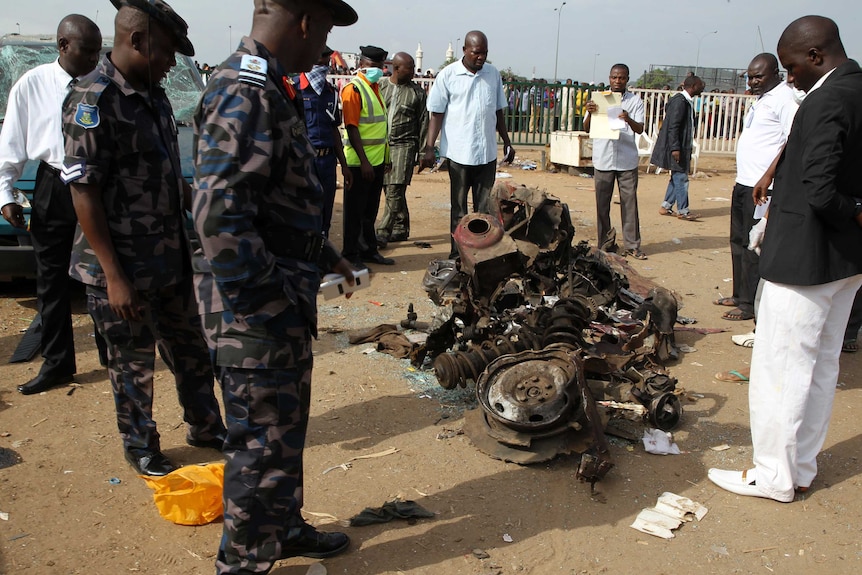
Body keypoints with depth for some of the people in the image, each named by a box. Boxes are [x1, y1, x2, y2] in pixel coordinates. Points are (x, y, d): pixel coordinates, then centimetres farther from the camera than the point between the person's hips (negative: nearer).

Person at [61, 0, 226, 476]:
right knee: (132, 364, 9)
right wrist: (114, 276, -21)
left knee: (190, 350, 18)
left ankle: (204, 428, 36)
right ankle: (140, 449, 28)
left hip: (170, 258, 8)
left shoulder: (153, 96, 8)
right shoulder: (93, 101, -17)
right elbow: (83, 192, -20)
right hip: (122, 268, -8)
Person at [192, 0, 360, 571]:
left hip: (284, 309, 10)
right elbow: (219, 216, -29)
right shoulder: (245, 94, -20)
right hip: (260, 316, -10)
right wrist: (270, 301, -23)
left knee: (287, 429, 23)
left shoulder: (271, 90, 14)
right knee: (263, 444, 5)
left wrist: (326, 256, 22)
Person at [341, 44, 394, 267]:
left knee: (370, 209, 16)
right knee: (355, 210, 1)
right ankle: (351, 255, 9)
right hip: (360, 162, -8)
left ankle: (369, 249, 27)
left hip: (377, 160, 8)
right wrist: (364, 161, -22)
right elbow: (351, 127, -18)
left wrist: (385, 157, 18)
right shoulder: (354, 88, -13)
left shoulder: (375, 87, 14)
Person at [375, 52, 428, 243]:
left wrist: (420, 150, 1)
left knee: (395, 190, -10)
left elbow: (423, 122, 6)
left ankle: (383, 231, -7)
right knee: (391, 190, 7)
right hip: (381, 145, 3)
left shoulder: (417, 92, 5)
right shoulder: (380, 87, 8)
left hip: (404, 146, -3)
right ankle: (401, 229, 18)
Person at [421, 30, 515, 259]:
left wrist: (507, 142, 17)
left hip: (487, 152, 3)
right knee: (459, 208, 6)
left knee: (485, 207, 7)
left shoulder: (493, 74, 8)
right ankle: (457, 255, 14)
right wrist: (429, 148, -11)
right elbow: (437, 113, -3)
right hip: (458, 152, -3)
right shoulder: (448, 75, -3)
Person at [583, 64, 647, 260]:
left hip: (627, 160, -1)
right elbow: (587, 129, 3)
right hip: (603, 159, 1)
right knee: (602, 203, 5)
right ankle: (605, 244, 14)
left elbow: (640, 129, -5)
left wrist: (629, 120, -26)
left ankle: (632, 245, 6)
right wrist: (590, 113, -16)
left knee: (629, 203, 0)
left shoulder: (635, 101, 5)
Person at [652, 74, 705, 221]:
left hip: (682, 147, 10)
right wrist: (675, 148, -24)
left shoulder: (687, 101, 14)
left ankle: (666, 207, 22)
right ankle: (682, 211, 4)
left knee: (677, 177, 15)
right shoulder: (680, 101, -16)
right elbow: (673, 126, -21)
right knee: (681, 178, -4)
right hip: (677, 148, -10)